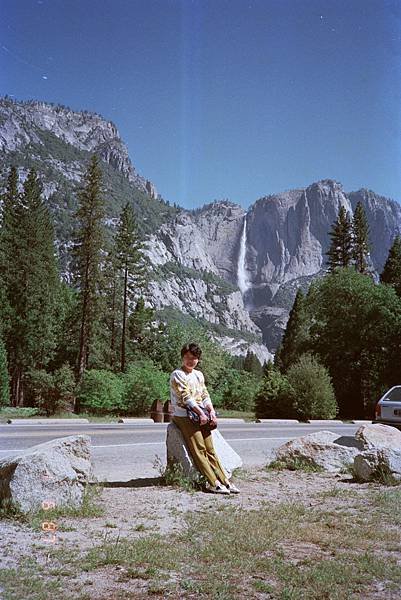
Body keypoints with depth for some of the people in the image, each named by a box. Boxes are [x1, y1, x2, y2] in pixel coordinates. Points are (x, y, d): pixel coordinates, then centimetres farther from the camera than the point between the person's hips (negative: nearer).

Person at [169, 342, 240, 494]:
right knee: (199, 449, -14)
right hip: (183, 416, -6)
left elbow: (205, 395, 12)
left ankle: (224, 480, -4)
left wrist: (211, 410, -5)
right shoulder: (177, 375, -5)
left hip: (201, 415, 6)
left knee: (210, 449, -1)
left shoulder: (199, 374, 18)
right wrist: (200, 412, -19)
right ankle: (213, 483, -16)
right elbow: (186, 397, -13)